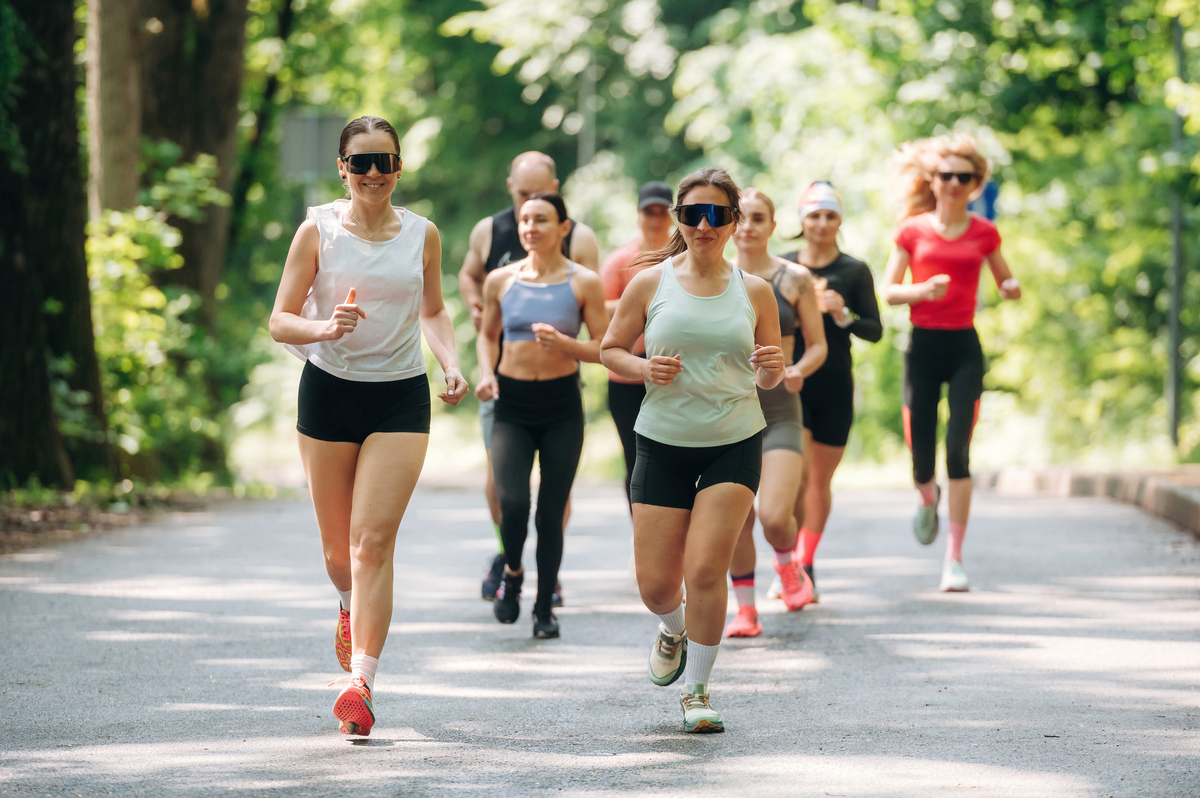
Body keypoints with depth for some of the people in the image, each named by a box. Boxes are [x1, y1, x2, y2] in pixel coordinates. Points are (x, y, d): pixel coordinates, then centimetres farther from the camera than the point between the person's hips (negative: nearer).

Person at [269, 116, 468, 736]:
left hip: (400, 399, 0)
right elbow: (279, 321, -3)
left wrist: (452, 364, 2)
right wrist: (323, 328, -24)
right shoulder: (318, 231, -2)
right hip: (328, 391, 0)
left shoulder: (422, 235, 4)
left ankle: (361, 683, -15)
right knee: (337, 546, 10)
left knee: (373, 540, -12)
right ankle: (351, 608, 46)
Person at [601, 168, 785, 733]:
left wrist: (772, 369, -13)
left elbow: (770, 378, 10)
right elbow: (610, 349, 7)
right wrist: (643, 369, -13)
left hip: (734, 446, -1)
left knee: (705, 570, -13)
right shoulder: (650, 283, -1)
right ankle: (673, 630, 38)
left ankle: (697, 690, 4)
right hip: (663, 443, 1)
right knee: (655, 585, 0)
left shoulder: (754, 291, 2)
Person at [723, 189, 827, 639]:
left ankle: (788, 565, 20)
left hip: (779, 411, -2)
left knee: (774, 516, -14)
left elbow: (818, 345, 4)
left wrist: (798, 370, -15)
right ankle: (745, 610, 16)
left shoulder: (794, 279, 0)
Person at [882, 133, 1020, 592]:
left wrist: (1012, 290, -7)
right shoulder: (913, 231, 4)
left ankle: (954, 559, -8)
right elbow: (888, 291, 3)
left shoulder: (984, 233, 6)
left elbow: (1006, 284, 16)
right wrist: (922, 290, -16)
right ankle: (928, 500, 40)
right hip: (923, 346, 0)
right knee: (921, 457, 1)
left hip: (964, 347, 0)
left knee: (958, 451, -13)